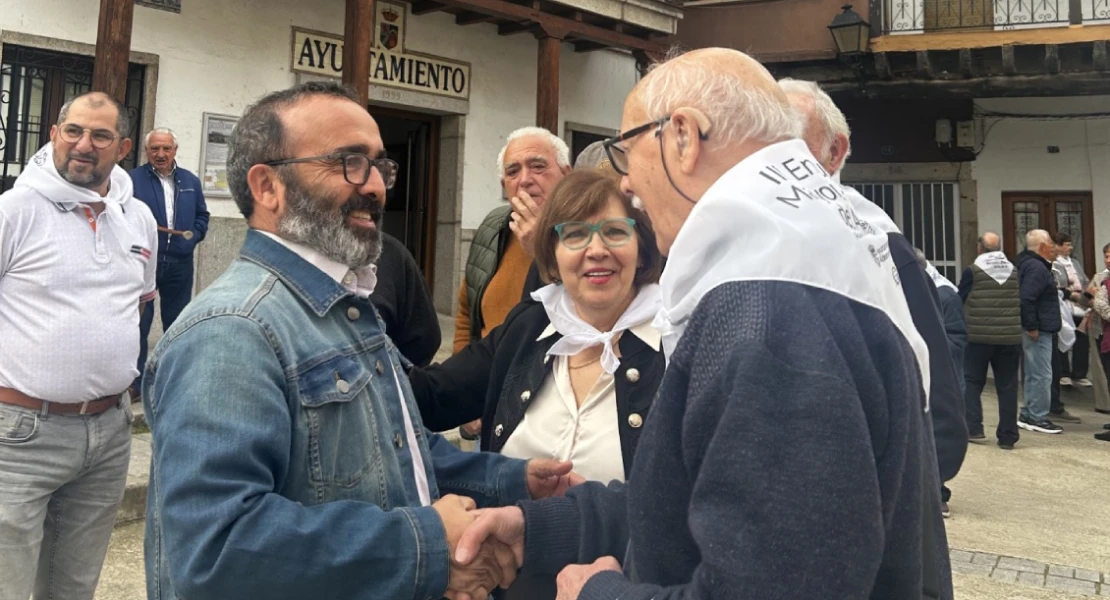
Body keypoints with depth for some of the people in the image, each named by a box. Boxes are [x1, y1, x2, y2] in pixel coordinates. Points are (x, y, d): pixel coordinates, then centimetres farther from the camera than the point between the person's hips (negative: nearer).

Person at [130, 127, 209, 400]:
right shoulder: (133, 179, -3)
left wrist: (193, 238, -2)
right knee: (137, 324, 3)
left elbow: (202, 216, 14)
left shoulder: (190, 181, 10)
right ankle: (135, 383, 12)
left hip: (179, 264, 4)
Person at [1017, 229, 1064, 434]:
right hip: (1038, 332, -11)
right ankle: (1037, 418, 1)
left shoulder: (1031, 264, 16)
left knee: (1033, 375, 15)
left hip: (1038, 330, 11)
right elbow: (1026, 299, -27)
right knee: (1042, 375, -5)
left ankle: (1028, 415, 22)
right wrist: (1032, 327, -23)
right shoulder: (1036, 268, -17)